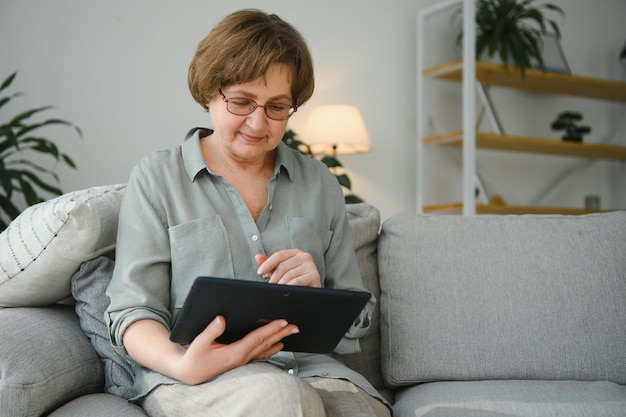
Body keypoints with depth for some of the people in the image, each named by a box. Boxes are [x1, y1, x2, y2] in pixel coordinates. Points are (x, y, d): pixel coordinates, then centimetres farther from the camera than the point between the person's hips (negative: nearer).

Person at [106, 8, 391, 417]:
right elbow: (133, 310, 0)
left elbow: (356, 318, 16)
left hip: (311, 368, 2)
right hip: (195, 380, -1)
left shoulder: (320, 184, 15)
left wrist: (315, 293, -8)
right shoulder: (156, 177, 8)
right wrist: (181, 365, -21)